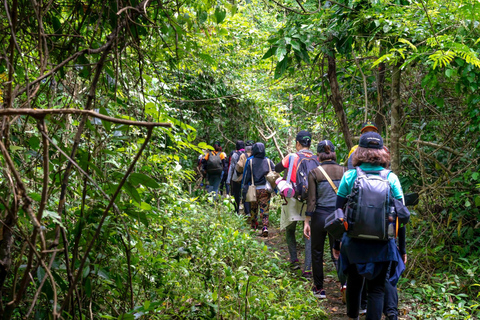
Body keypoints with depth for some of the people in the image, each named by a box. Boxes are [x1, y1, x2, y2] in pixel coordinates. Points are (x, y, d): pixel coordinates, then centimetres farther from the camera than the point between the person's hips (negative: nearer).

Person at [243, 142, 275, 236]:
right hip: (266, 190, 1)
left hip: (254, 189, 0)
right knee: (265, 209, 1)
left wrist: (245, 189, 3)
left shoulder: (250, 162, -5)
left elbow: (246, 176, -3)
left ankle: (253, 225, 33)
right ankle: (265, 226, -15)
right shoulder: (268, 161, 0)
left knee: (253, 208, 18)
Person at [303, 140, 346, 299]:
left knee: (317, 253, 13)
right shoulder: (344, 171, -1)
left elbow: (311, 200, -7)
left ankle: (319, 289, 20)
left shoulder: (314, 173, -7)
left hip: (320, 216, -2)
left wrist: (307, 221, -1)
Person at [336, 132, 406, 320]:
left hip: (354, 242, 1)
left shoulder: (349, 176, -6)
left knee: (354, 282, 23)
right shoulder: (391, 178, -6)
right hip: (382, 244, -1)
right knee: (377, 289, 7)